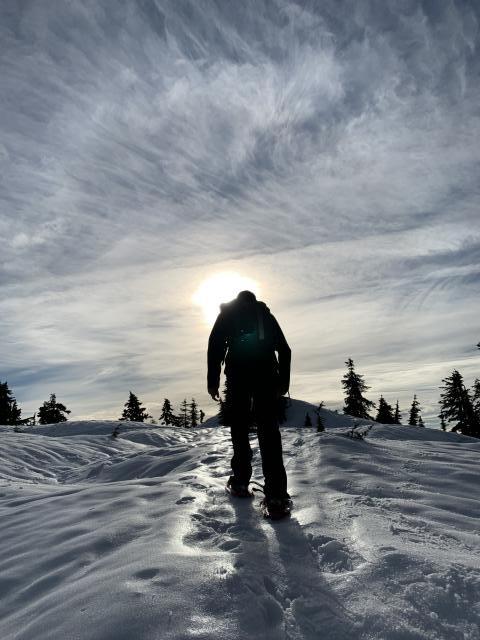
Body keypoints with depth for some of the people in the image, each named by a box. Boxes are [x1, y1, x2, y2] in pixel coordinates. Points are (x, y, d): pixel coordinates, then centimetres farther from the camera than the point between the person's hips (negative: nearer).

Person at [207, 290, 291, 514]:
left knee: (239, 428, 9)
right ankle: (276, 492, -13)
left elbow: (215, 344, 4)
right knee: (268, 430, -4)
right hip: (266, 375, 1)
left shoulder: (227, 313, 19)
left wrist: (213, 380, 2)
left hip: (237, 374, -1)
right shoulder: (265, 314, 23)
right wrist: (283, 381, 15)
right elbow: (284, 349, 15)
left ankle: (240, 482, 9)